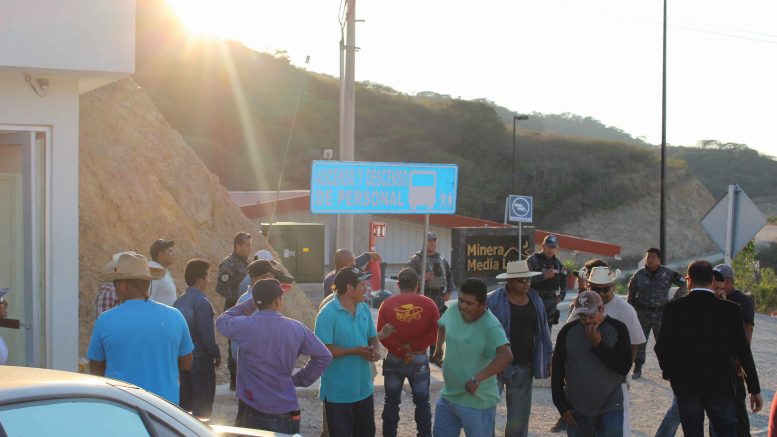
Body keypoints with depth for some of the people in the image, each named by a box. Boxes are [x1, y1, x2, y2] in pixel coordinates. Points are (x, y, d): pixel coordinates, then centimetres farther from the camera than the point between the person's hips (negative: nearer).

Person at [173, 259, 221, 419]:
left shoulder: (179, 301, 7)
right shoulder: (201, 302, -18)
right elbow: (207, 334, -20)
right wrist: (216, 354, -8)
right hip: (201, 358, -8)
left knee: (185, 399, 17)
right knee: (203, 404, 1)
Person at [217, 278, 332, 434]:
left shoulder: (244, 326, -11)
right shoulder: (297, 328, -2)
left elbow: (222, 320, 13)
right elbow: (324, 356, 7)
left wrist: (252, 303, 13)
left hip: (253, 411, -2)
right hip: (287, 411, 2)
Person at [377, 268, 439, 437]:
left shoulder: (387, 304, -4)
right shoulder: (429, 304, -5)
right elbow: (434, 333, -9)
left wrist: (400, 351, -10)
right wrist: (413, 346, -9)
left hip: (394, 359, 0)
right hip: (420, 360, 0)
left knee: (391, 402, 11)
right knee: (422, 402, 12)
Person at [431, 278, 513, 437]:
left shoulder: (491, 327, -25)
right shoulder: (453, 310, -4)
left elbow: (506, 356, -40)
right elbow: (442, 325, 21)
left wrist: (478, 378, -44)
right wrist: (438, 348, 14)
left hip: (477, 403, -7)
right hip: (447, 396, 7)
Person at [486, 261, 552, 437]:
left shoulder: (535, 300, 6)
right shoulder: (493, 300, -9)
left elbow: (543, 332, 13)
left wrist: (549, 359, 12)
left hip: (523, 368, 4)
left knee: (519, 416, 11)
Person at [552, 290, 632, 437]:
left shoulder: (617, 329, -5)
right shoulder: (568, 331, -2)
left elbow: (624, 367, -12)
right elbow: (557, 371, 4)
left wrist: (598, 344, -20)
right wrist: (562, 406, 1)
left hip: (610, 408, -2)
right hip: (577, 410, 2)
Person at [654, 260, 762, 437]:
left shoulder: (673, 308, -7)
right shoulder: (731, 309, -8)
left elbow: (661, 347, -4)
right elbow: (743, 350, -6)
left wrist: (668, 370, 16)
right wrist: (755, 389, 1)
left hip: (685, 384, 1)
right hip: (721, 385, -1)